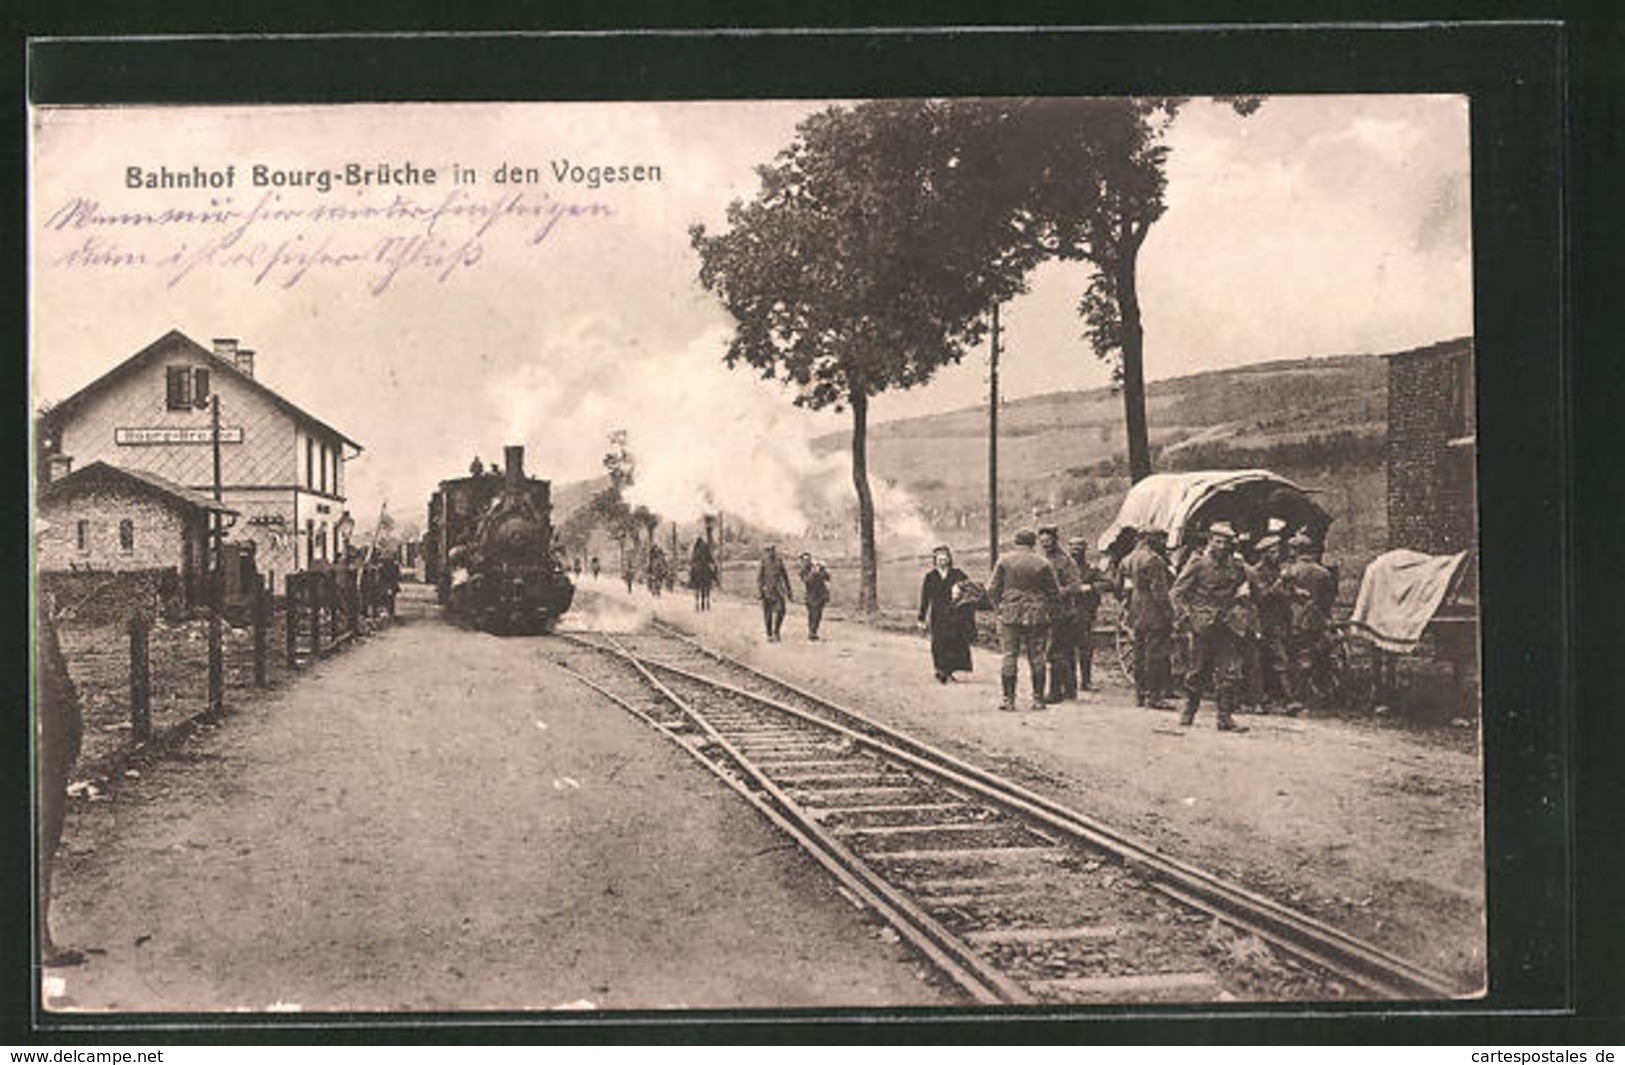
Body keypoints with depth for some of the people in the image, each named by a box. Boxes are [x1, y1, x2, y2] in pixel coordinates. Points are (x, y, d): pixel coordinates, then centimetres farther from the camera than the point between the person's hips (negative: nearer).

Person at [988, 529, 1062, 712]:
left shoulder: (1004, 561, 0)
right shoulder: (1043, 564, -2)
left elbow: (992, 589, 1)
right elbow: (1055, 593, 2)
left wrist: (999, 608, 12)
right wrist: (1048, 612, 15)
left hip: (1010, 616, 0)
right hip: (1037, 617, 0)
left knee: (1008, 657, 3)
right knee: (1037, 658, 6)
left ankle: (1009, 699, 0)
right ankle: (1038, 699, 6)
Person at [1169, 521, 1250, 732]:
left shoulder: (1235, 566, 8)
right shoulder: (1198, 564, -4)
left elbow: (1243, 588, 28)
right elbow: (1176, 593, -2)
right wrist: (1186, 617, -9)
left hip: (1227, 626, 4)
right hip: (1203, 626, -3)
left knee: (1230, 673, -4)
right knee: (1199, 672, 5)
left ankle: (1225, 717, 0)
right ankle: (1188, 712, 23)